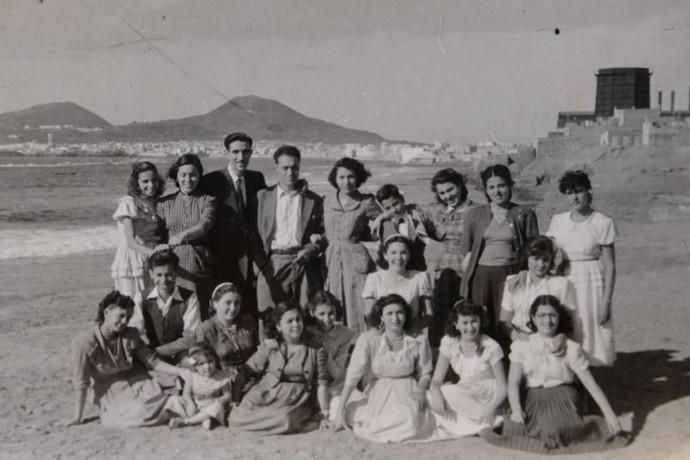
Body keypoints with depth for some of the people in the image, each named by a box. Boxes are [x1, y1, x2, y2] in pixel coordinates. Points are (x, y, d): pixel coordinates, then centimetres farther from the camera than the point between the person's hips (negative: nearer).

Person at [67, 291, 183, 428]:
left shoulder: (130, 335, -5)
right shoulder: (84, 342, -17)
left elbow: (153, 361, 1)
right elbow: (81, 383, -13)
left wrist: (182, 372, -10)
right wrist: (77, 418, -9)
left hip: (139, 384, 3)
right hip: (114, 397, -3)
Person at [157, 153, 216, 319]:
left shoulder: (207, 201, 7)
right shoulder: (165, 203, 11)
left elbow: (204, 226, -10)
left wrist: (182, 236, -27)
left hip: (200, 267, -1)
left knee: (201, 314, 0)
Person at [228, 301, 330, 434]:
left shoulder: (316, 350, 6)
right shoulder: (269, 347, 5)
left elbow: (321, 383, 5)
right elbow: (248, 370, 1)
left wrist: (325, 413, -4)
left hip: (296, 400, -1)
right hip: (266, 396, 2)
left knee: (284, 420, -36)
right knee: (238, 418, -25)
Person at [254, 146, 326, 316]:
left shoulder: (313, 200, 12)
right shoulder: (263, 197, 12)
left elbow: (323, 234, 12)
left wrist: (311, 251, -7)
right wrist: (262, 263, -1)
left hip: (304, 264, 0)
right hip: (272, 266, 0)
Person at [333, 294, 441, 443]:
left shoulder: (418, 341, -7)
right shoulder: (368, 340, -14)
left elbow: (424, 374, 7)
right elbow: (353, 375, -15)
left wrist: (420, 390, -15)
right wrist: (340, 412, -19)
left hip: (407, 393, 0)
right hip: (378, 394, 0)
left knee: (409, 423, -31)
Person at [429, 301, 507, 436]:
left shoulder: (491, 347, -15)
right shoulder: (449, 342, -6)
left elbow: (502, 388, -12)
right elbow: (436, 380, -6)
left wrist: (491, 408, -31)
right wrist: (435, 393, -30)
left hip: (488, 397, -4)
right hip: (463, 397, 4)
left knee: (447, 392, -29)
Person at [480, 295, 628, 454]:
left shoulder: (570, 348, 0)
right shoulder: (522, 345, 4)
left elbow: (591, 384, -1)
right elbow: (513, 381, -2)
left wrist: (610, 416, -6)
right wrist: (516, 410, -20)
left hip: (563, 400, -1)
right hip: (534, 401, 1)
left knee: (552, 430, -33)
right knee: (512, 428, -28)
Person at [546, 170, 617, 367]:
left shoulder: (602, 223, -6)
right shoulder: (558, 221, 7)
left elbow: (609, 266, -5)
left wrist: (606, 301, -9)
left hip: (590, 283, -4)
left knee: (588, 334, -2)